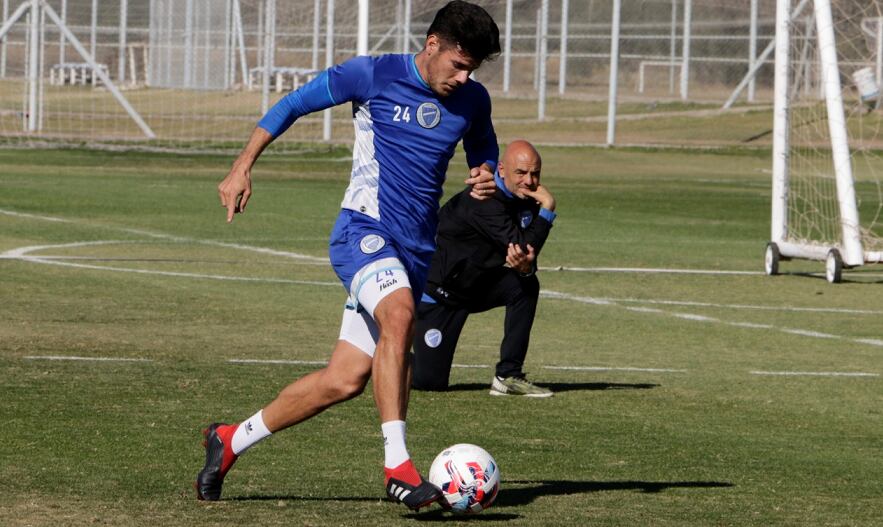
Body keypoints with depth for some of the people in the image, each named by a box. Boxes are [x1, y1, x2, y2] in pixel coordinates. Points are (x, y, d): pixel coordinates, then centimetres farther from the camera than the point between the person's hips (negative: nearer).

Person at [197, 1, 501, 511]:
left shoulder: (473, 101, 8)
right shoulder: (373, 75, -6)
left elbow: (484, 150, 26)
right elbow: (294, 104, 4)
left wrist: (488, 178, 1)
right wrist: (243, 167, -1)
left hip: (417, 250, 6)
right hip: (365, 230, -6)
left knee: (344, 380, 2)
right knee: (399, 314, -36)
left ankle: (231, 440, 21)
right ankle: (397, 467, -37)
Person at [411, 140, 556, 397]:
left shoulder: (527, 199, -4)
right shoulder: (486, 202, -27)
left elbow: (527, 254, -4)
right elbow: (521, 244, -34)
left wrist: (526, 267, -28)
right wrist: (547, 208, -29)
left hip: (479, 285, 7)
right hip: (439, 295, -7)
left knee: (526, 285, -22)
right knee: (429, 381, -11)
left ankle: (509, 376, -13)